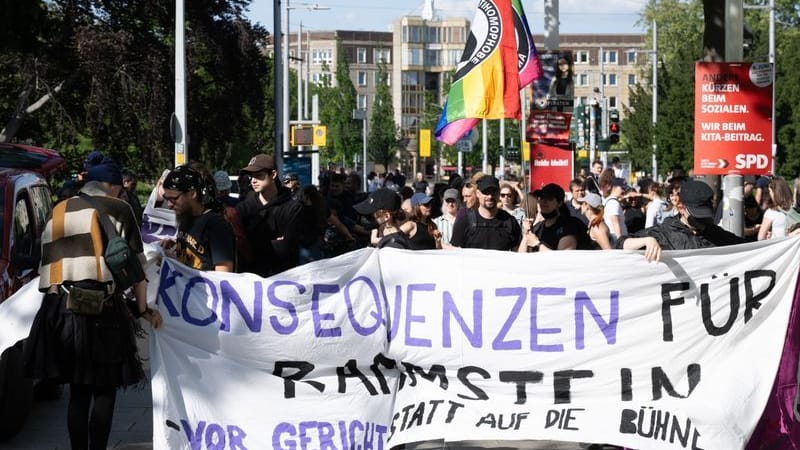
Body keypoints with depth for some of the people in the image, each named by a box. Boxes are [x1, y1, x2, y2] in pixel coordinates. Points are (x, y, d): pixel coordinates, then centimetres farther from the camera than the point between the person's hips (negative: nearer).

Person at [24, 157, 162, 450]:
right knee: (105, 389, 3)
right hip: (101, 307, -4)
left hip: (59, 308, 5)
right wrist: (143, 309, 12)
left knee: (78, 390, 13)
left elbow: (47, 263, 14)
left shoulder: (57, 213, 18)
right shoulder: (118, 209, 5)